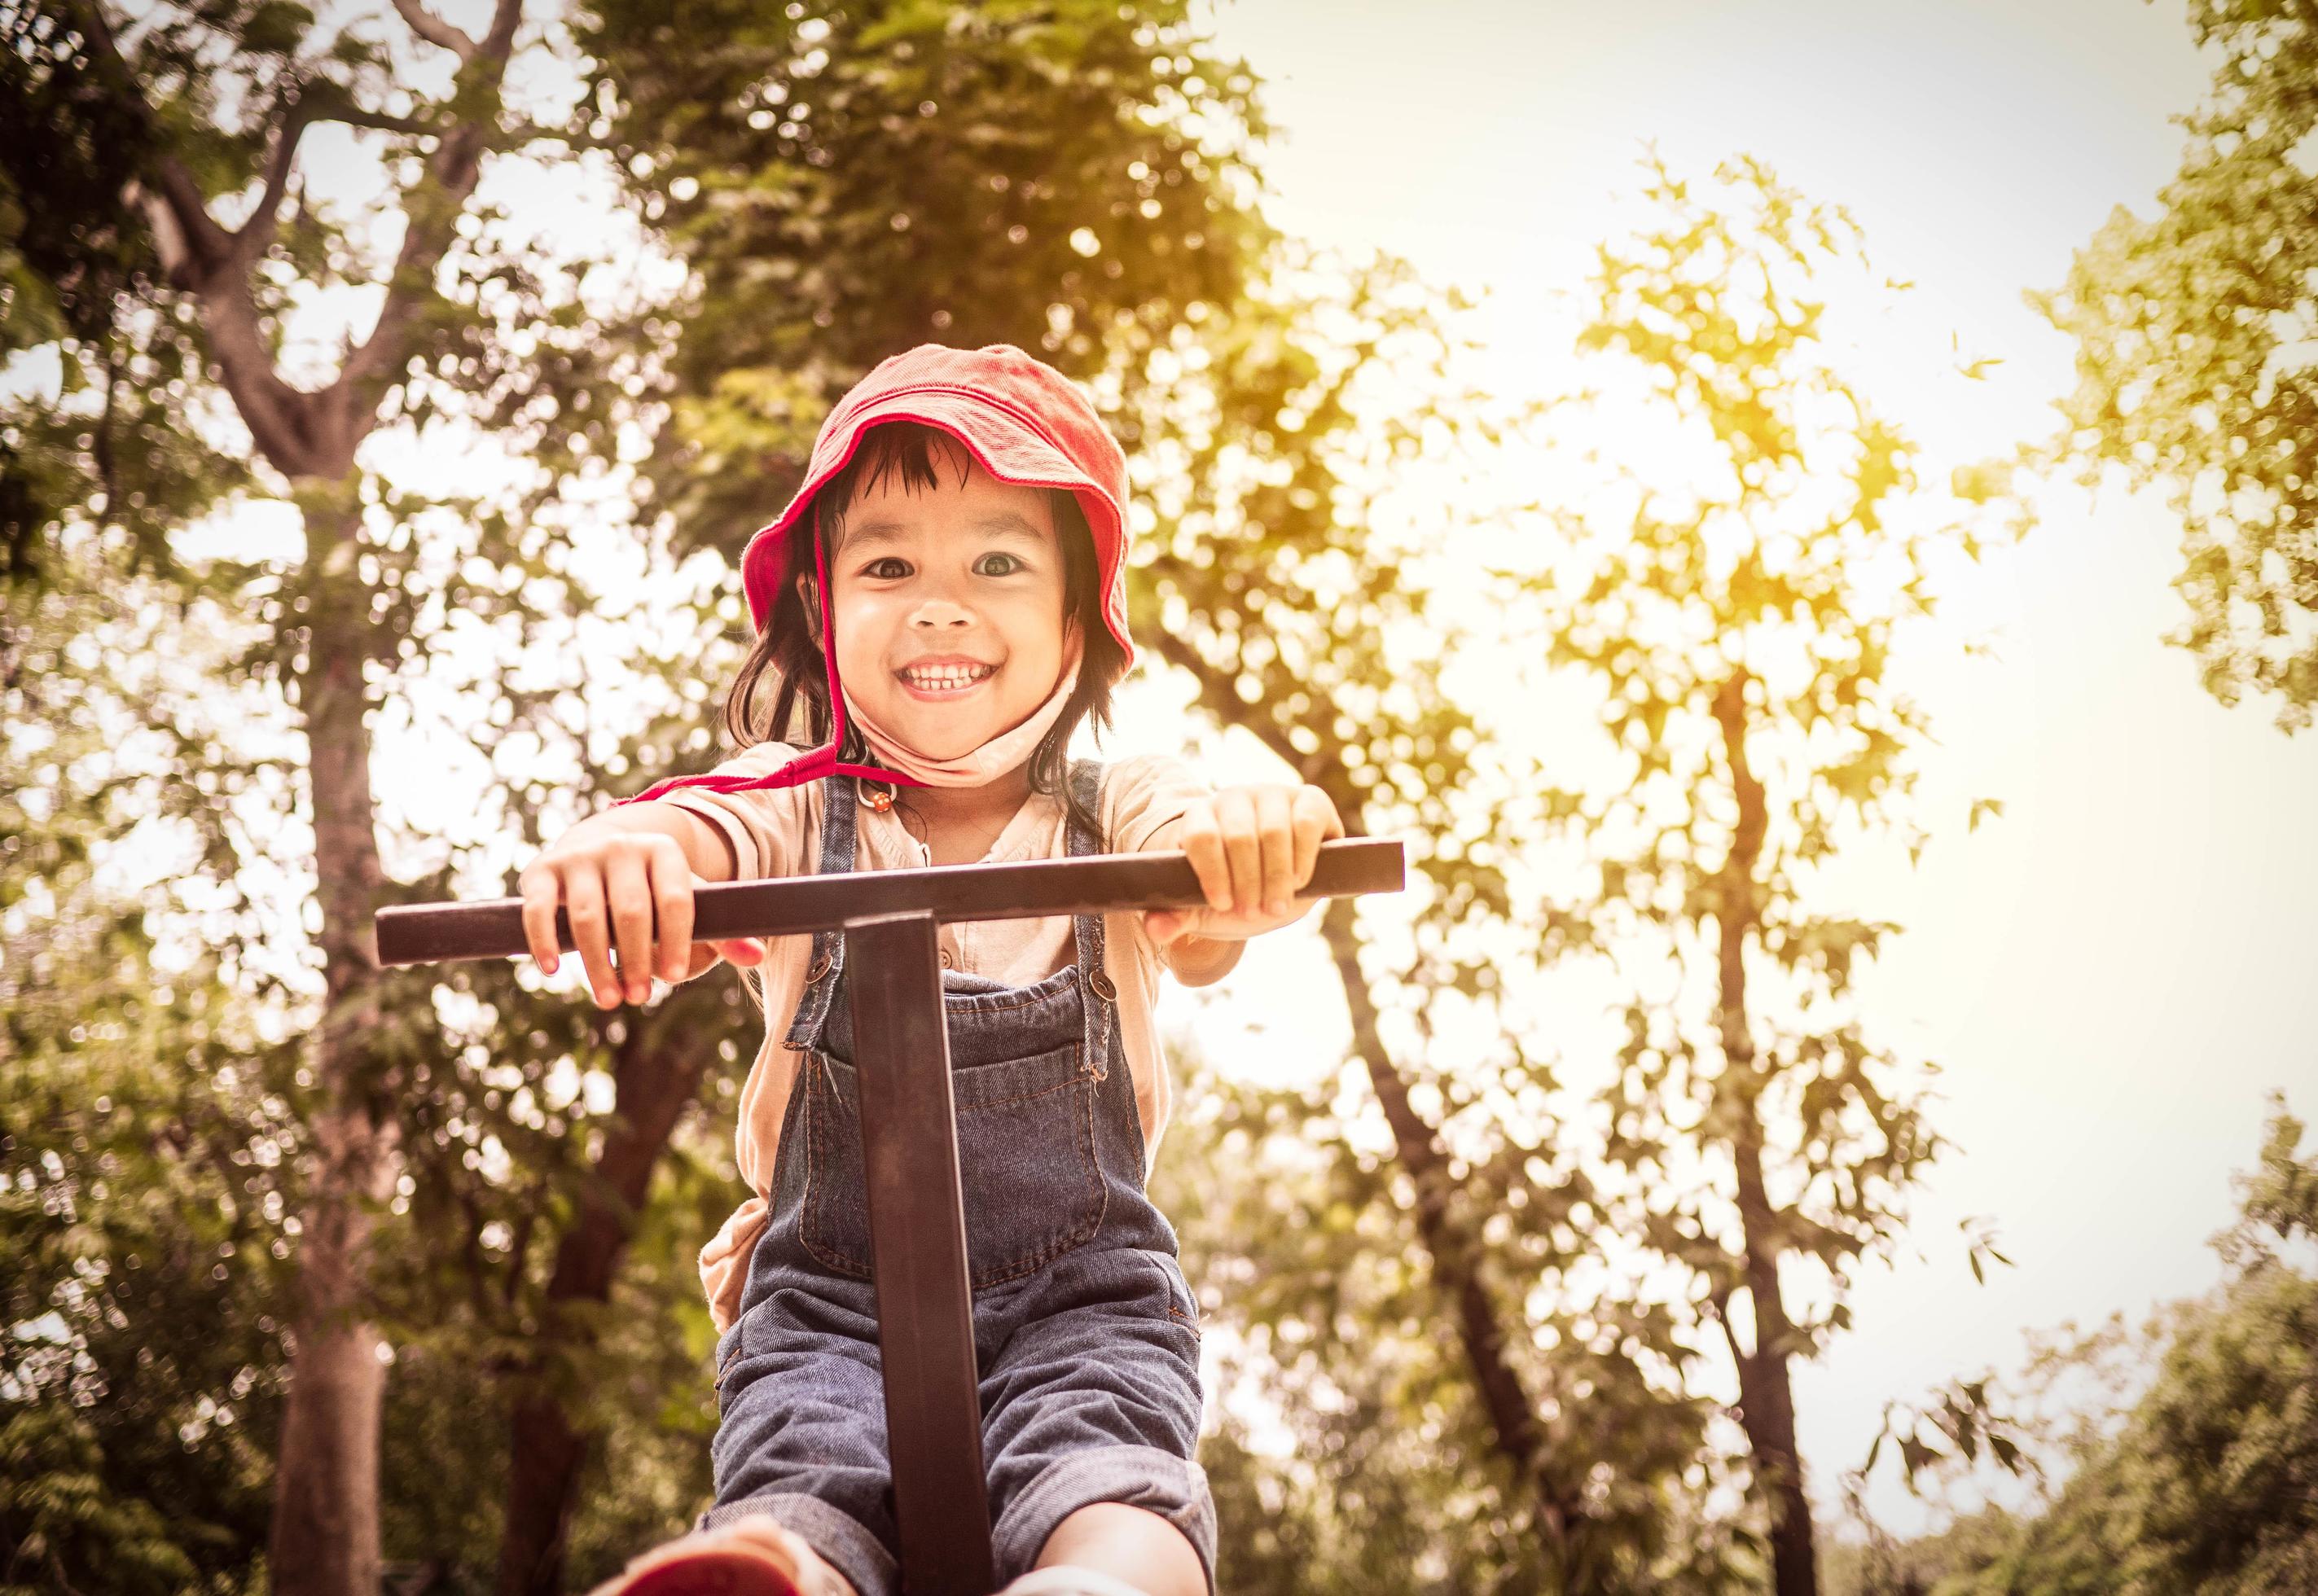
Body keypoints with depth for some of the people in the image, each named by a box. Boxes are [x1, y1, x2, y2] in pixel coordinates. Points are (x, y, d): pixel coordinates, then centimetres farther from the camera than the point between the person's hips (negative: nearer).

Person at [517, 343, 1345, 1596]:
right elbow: (699, 837, -21)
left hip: (1079, 1292, -1)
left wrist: (1255, 830, -49)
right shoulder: (797, 809, 3)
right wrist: (622, 845, -50)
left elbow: (1207, 925, -21)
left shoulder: (1117, 815, 3)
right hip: (829, 1297, 1)